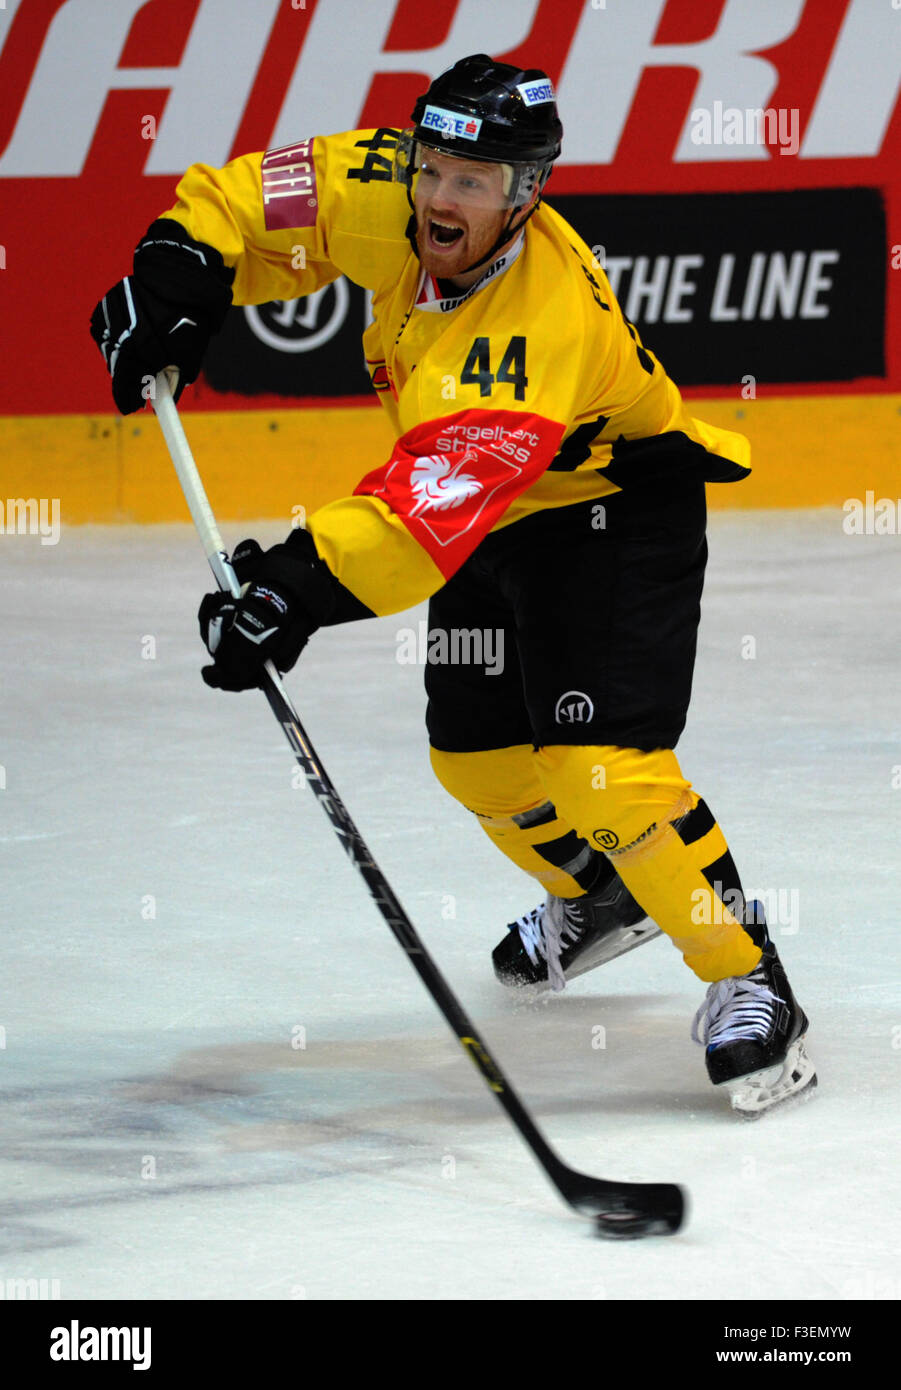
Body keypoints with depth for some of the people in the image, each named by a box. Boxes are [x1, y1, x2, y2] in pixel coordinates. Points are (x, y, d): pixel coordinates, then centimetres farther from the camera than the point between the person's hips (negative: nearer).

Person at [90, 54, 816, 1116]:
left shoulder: (546, 322, -40)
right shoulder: (379, 197, -19)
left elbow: (436, 499, -49)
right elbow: (251, 201, -2)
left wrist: (302, 588, -56)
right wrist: (174, 278, -19)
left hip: (615, 503, -8)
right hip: (497, 518, 8)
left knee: (599, 761, -22)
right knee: (475, 752, 16)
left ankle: (746, 982, -13)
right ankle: (596, 894, 44)